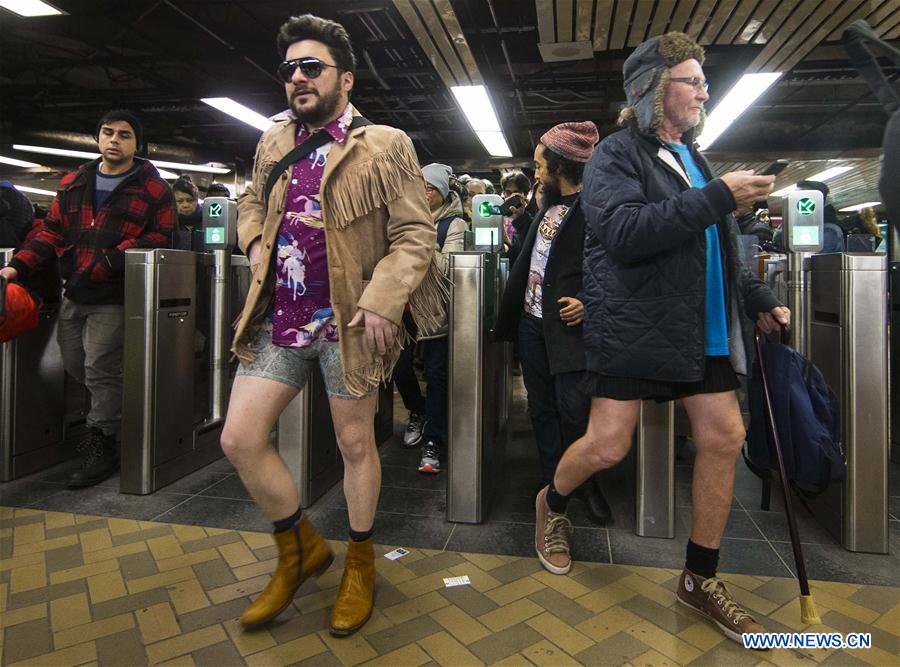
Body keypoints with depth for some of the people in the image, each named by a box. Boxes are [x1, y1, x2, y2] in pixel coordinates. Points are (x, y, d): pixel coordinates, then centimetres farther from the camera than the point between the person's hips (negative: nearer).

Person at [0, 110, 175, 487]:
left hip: (113, 299, -6)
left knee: (100, 370, -5)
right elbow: (51, 233, 14)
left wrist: (112, 260, -22)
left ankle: (101, 447, 9)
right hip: (73, 295, 6)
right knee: (74, 365, 14)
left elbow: (159, 238, -10)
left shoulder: (153, 190, -1)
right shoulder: (72, 184, 15)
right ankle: (111, 412, 38)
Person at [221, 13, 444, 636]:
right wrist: (258, 248, 7)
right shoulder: (275, 141, 13)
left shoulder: (384, 147, -3)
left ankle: (360, 563, 32)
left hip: (346, 322, -5)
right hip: (278, 318, 6)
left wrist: (381, 301, -19)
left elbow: (415, 233, -7)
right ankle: (300, 549, 26)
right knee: (240, 438, 2)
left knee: (356, 444, 7)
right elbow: (250, 203, 28)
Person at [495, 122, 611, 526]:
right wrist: (510, 313, 17)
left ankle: (586, 485, 21)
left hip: (569, 326, -8)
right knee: (542, 407, 12)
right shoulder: (547, 206, 15)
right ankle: (552, 483, 26)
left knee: (574, 410, -2)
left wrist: (590, 302, -23)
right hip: (532, 322, 8)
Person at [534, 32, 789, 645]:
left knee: (725, 438, 4)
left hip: (705, 330, 8)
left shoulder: (691, 159, 19)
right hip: (635, 328, -7)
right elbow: (624, 233, -23)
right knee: (608, 445, -6)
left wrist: (758, 299, 16)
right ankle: (553, 503, 29)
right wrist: (718, 198, -21)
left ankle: (701, 578, 22)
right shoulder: (617, 155, -4)